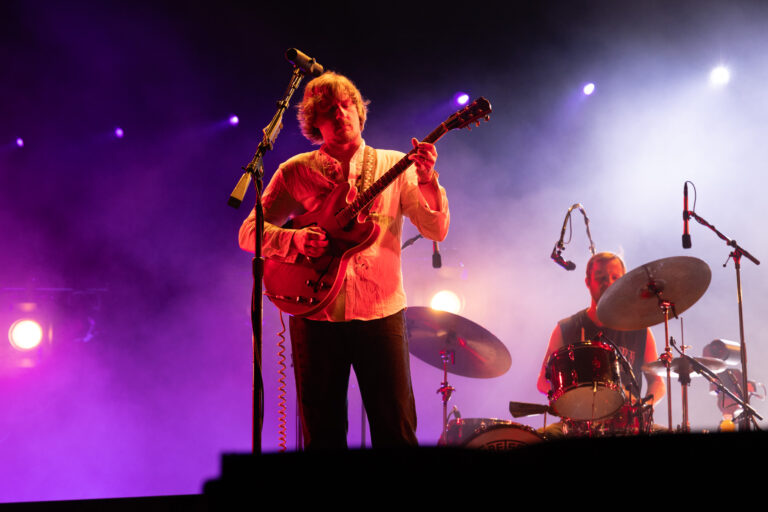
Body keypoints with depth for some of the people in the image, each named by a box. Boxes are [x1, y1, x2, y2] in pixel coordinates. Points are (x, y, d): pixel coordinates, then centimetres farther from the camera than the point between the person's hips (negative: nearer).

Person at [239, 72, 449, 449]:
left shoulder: (394, 166, 6)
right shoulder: (295, 172, 6)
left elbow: (436, 230, -2)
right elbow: (248, 232, 3)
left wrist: (426, 179, -19)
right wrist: (294, 240, -16)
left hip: (381, 313, 0)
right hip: (316, 315, 1)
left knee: (396, 432, -2)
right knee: (322, 436, 5)